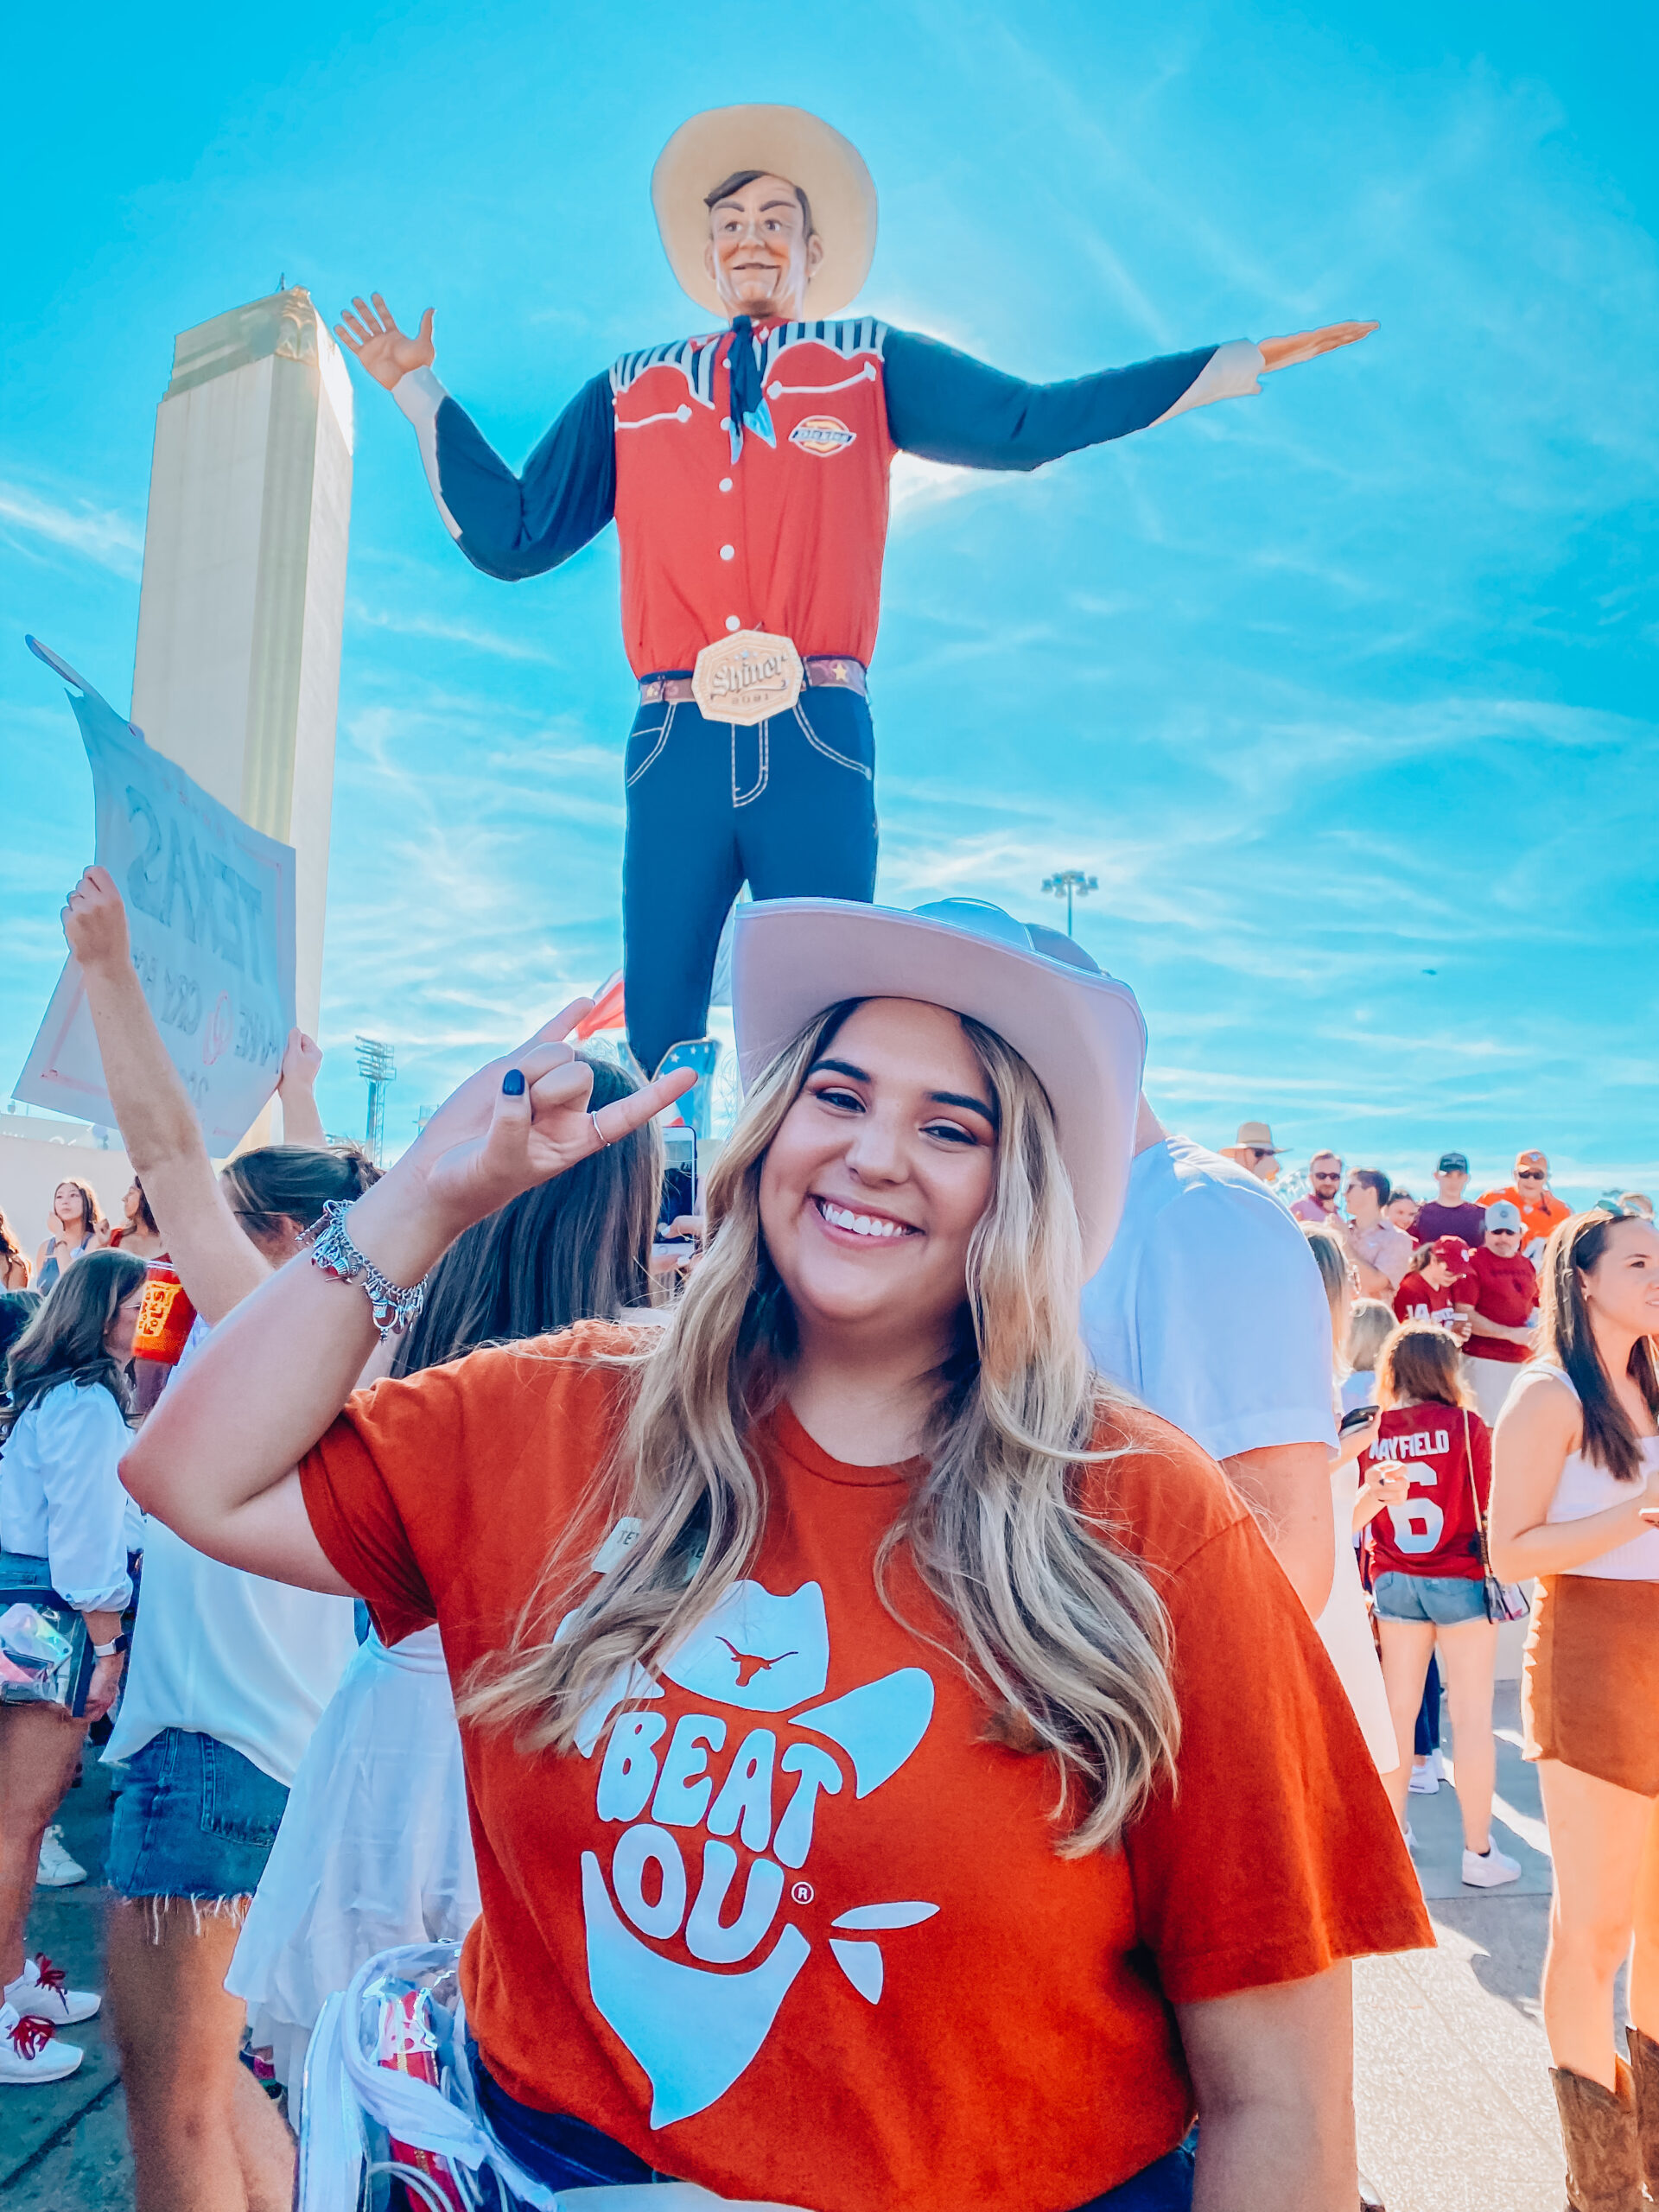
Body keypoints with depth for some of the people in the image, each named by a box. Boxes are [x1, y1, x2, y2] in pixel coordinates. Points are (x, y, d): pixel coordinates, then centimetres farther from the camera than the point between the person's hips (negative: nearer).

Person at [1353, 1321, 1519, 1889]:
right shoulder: (1466, 1425, -11)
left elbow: (1353, 1518, -2)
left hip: (1394, 1582, 3)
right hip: (1460, 1578, -3)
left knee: (1397, 1712, 12)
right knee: (1472, 1715, 6)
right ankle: (1479, 1853, 15)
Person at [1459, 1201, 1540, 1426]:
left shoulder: (1526, 1264, 14)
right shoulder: (1473, 1261, -6)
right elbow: (1464, 1314, -14)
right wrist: (1509, 1333, -17)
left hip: (1524, 1359, 6)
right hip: (1486, 1360, -6)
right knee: (1492, 1427, -7)